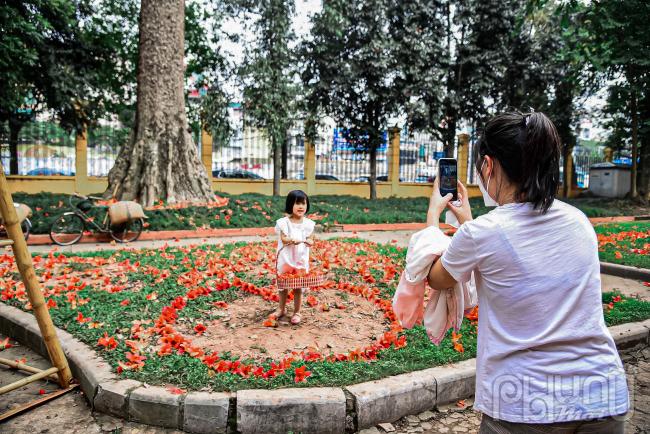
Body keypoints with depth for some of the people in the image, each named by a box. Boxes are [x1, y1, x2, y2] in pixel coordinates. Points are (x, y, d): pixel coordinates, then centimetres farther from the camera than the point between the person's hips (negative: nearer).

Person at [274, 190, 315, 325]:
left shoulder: (308, 223, -1)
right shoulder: (284, 222, -7)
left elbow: (311, 241, 2)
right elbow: (283, 239, -13)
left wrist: (308, 241, -21)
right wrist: (293, 240, -32)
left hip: (301, 259, 1)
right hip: (285, 259, 0)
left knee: (299, 287, 7)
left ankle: (297, 312, 20)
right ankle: (281, 309, 31)